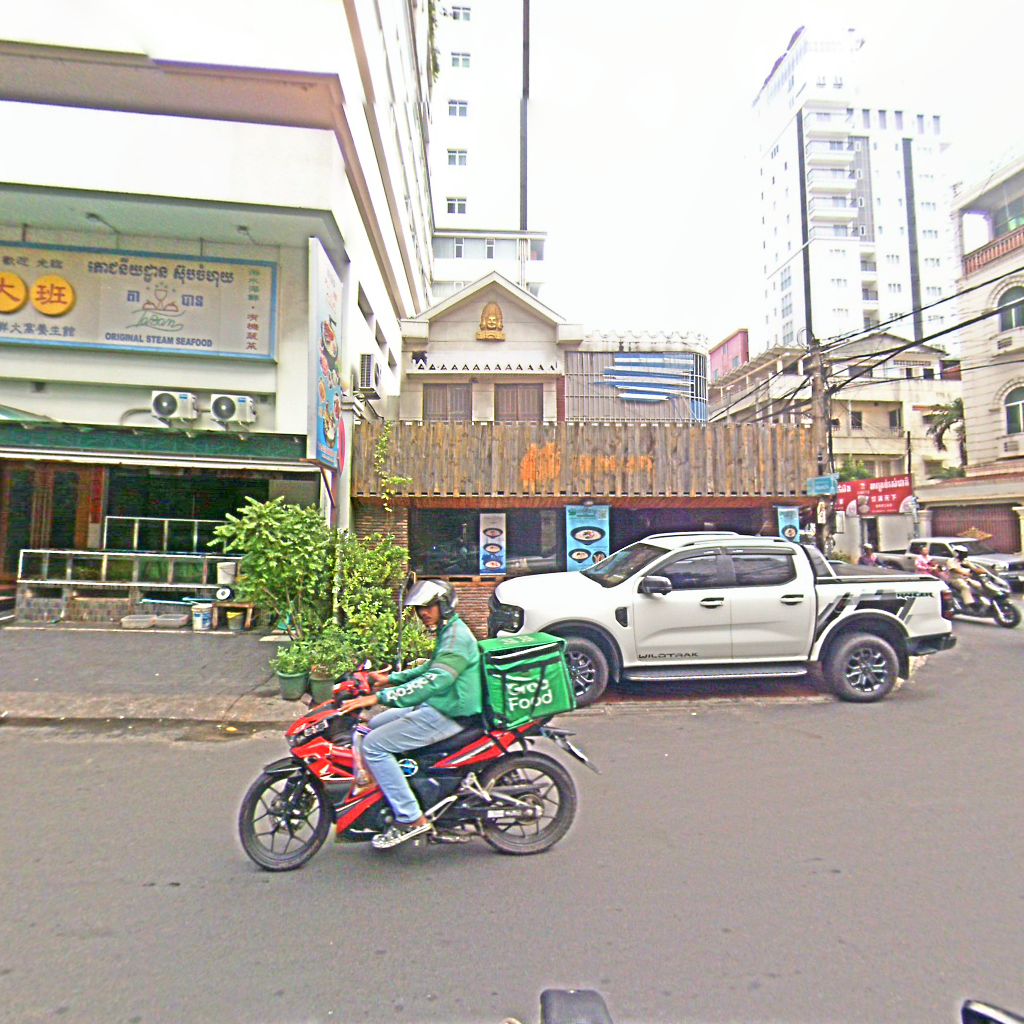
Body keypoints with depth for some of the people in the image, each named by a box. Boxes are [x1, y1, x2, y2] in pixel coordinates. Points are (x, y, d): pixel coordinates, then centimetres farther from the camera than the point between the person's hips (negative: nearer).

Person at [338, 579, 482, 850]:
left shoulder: (456, 637, -20)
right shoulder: (447, 633, 13)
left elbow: (434, 681, -32)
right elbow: (430, 669, 27)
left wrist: (379, 697, -34)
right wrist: (390, 678, 21)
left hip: (447, 715, -11)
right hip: (436, 706, 11)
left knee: (374, 745, -14)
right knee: (375, 726, 17)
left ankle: (410, 818, -8)